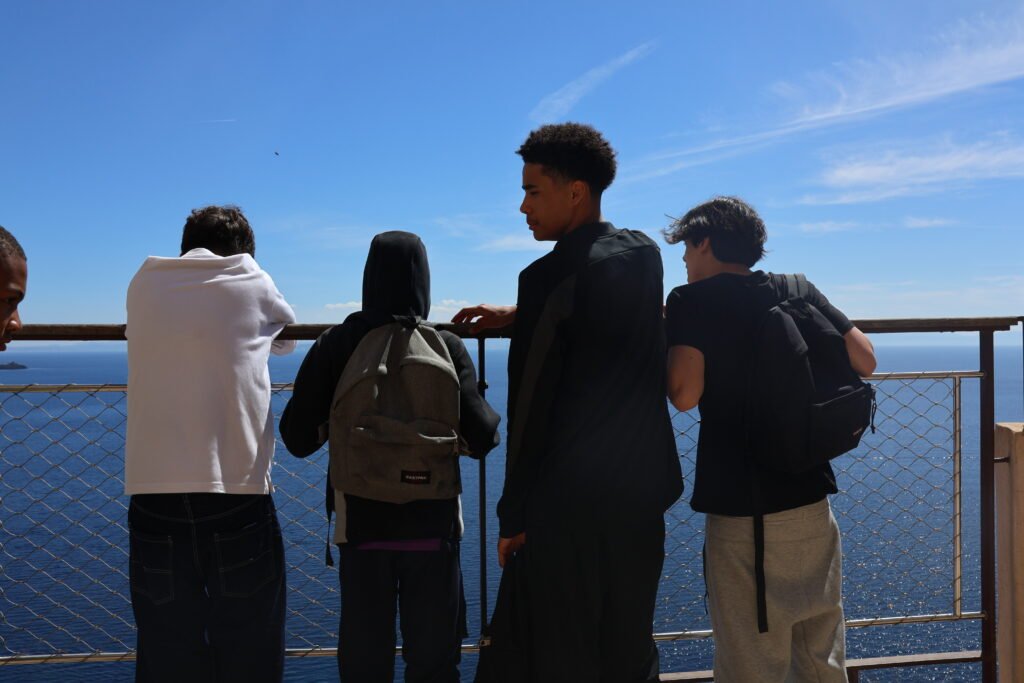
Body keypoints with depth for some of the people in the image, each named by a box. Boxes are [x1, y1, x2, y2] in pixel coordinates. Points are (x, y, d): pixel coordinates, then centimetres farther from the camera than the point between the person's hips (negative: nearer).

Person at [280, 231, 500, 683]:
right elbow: (481, 438, -9)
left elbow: (298, 438, -5)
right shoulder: (447, 346, -6)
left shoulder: (336, 345, -4)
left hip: (362, 523, 1)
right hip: (431, 523, -1)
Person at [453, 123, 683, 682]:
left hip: (568, 496, -6)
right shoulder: (646, 255, 7)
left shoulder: (549, 275, -13)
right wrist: (518, 317, 25)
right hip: (643, 489, 7)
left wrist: (512, 517, -7)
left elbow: (529, 410, -13)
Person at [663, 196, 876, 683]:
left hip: (739, 506, -5)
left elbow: (684, 395, -19)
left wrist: (665, 341, -2)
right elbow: (864, 361, 2)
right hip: (811, 496, 5)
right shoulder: (798, 290, 6)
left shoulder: (691, 301, -7)